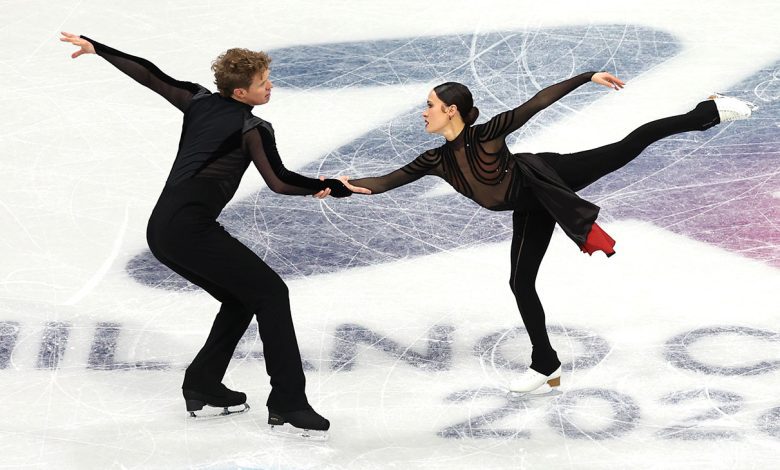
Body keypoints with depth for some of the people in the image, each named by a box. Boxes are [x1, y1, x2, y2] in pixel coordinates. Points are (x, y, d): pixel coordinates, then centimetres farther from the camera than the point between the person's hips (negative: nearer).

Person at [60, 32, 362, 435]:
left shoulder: (199, 101, 14)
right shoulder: (252, 128, -5)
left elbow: (148, 75, 17)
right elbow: (279, 182, -14)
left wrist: (94, 47, 26)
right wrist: (331, 188, -8)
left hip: (161, 229, 9)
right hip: (190, 228, -8)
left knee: (241, 299, 21)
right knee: (270, 292, -4)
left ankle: (202, 387, 19)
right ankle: (288, 403, -11)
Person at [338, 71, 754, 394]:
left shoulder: (485, 133, -20)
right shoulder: (437, 160, -5)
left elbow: (539, 101, -18)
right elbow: (390, 180, -5)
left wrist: (589, 77, -19)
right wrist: (349, 185, -20)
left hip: (551, 177, -5)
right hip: (532, 211, 5)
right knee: (520, 282, 4)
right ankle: (545, 367, 15)